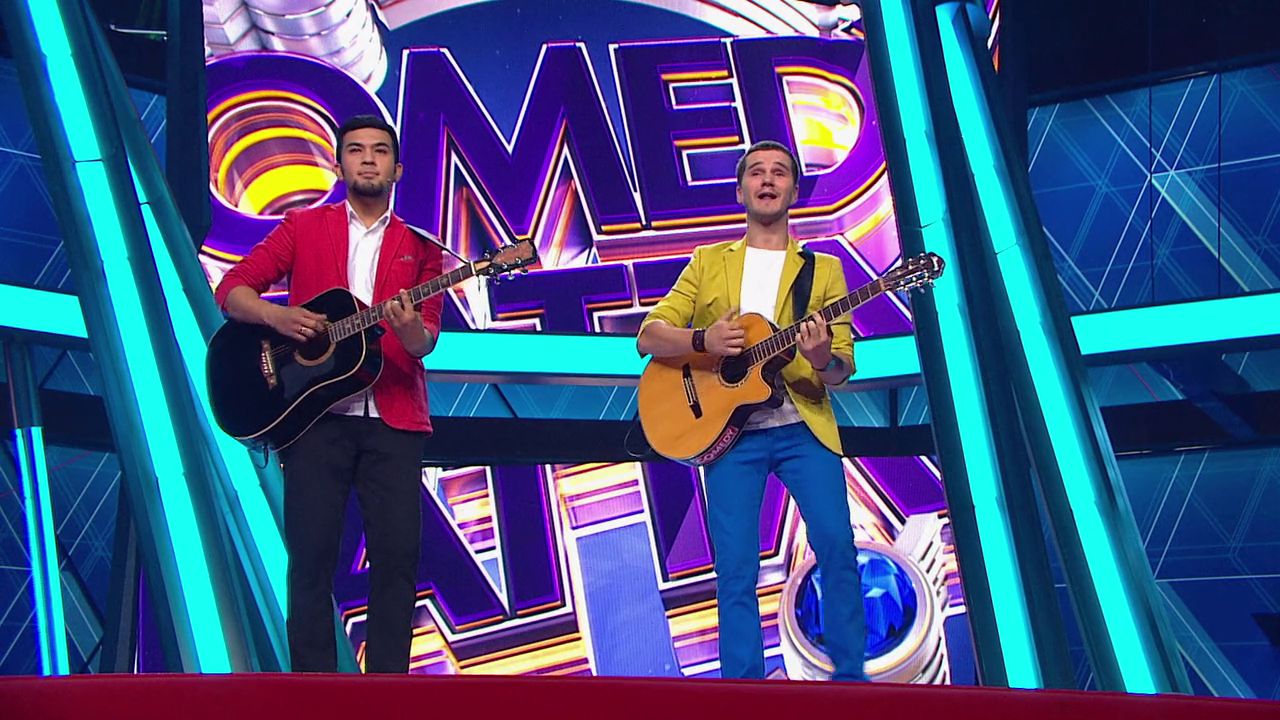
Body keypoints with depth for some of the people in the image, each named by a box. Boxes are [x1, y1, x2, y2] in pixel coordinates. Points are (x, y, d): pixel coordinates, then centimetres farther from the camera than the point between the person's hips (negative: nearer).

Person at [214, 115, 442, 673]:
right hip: (315, 414, 0)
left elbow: (426, 341, 3)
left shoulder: (419, 245, 12)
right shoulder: (303, 227, 12)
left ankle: (388, 676, 7)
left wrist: (412, 331, -21)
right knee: (311, 556, 0)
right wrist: (275, 315, -12)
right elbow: (232, 289, 8)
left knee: (398, 554, -3)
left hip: (393, 419, 1)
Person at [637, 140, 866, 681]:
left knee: (836, 544, -13)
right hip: (728, 430, 1)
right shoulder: (708, 261, 13)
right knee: (735, 567, -3)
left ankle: (850, 676, 4)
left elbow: (843, 368, 4)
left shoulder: (823, 269, 11)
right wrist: (704, 340, -14)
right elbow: (648, 336, 6)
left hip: (803, 426, 0)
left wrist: (822, 360, -21)